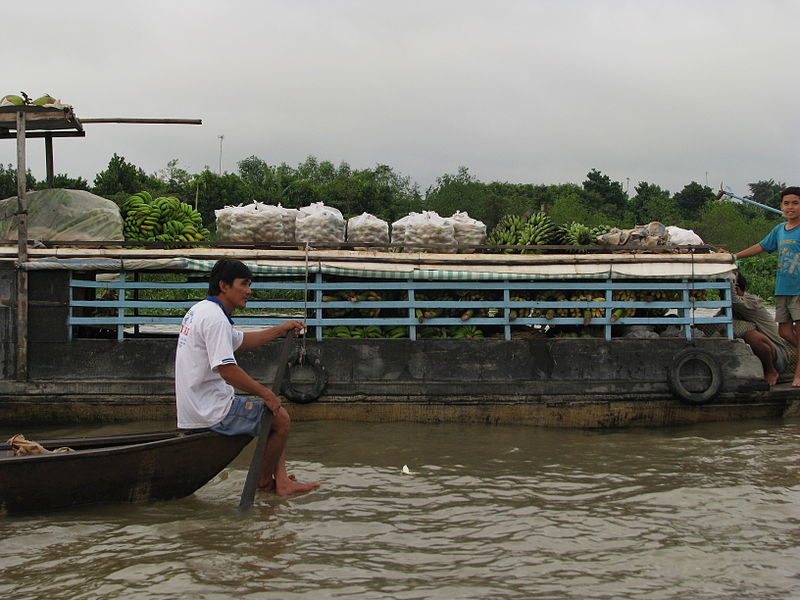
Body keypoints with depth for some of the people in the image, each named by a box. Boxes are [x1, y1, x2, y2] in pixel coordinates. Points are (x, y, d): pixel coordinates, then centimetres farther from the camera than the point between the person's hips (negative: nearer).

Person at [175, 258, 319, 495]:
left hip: (194, 407, 11)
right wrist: (265, 393, -15)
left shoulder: (201, 310, 15)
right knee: (280, 417, -2)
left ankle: (281, 480, 9)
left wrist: (281, 330, 24)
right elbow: (227, 370, -26)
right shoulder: (214, 317, -19)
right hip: (210, 412, -11)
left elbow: (240, 340, 28)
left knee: (272, 409, 19)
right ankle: (264, 481, 14)